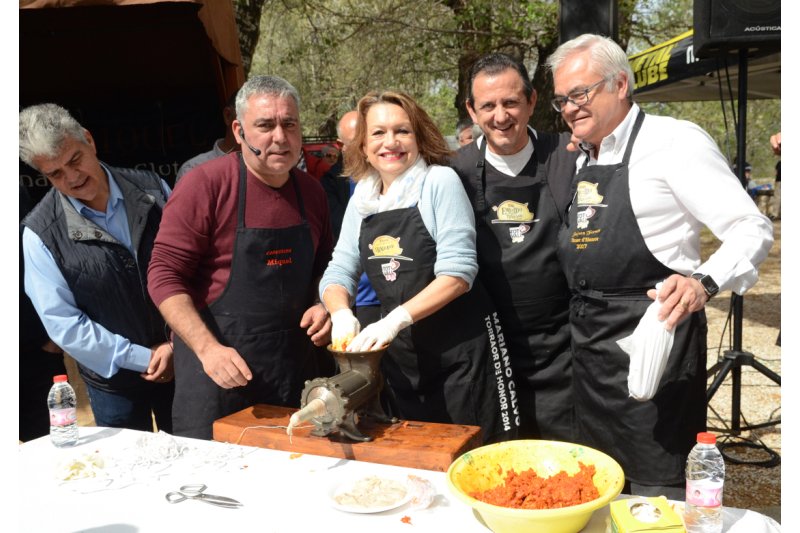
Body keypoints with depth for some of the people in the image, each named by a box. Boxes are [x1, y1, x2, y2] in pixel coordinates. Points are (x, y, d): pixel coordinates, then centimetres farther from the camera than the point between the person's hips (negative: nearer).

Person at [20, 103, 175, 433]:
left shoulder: (152, 189, -6)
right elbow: (63, 323, -11)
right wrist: (143, 358, -13)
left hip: (182, 362, 2)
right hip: (113, 379, -2)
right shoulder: (40, 233, -12)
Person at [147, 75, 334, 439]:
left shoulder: (311, 191, 6)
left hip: (293, 365, 5)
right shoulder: (206, 184, -10)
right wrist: (208, 348, -21)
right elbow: (164, 275, -12)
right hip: (216, 364, -4)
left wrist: (323, 306, 0)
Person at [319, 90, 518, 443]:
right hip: (400, 356, 5)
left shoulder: (440, 182, -10)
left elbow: (458, 271, -17)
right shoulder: (361, 200, 7)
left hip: (462, 351, -5)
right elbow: (338, 273, 7)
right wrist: (341, 313, -15)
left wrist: (395, 319, -24)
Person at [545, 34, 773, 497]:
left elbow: (753, 230, -14)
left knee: (657, 492, 2)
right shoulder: (581, 158, 12)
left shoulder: (674, 141, -10)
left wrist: (704, 283, -30)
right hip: (589, 342, 8)